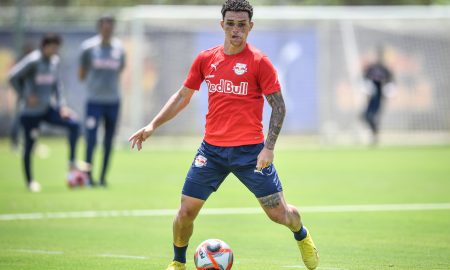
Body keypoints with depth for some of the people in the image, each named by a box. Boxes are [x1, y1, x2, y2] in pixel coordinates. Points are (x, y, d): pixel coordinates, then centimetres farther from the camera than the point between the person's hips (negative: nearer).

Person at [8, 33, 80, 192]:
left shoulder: (55, 61, 4)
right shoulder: (33, 61, -17)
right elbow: (13, 77, -20)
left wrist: (61, 105, 5)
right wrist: (25, 96, -16)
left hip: (48, 109, 6)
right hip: (30, 112, -6)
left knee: (73, 124, -11)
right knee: (29, 146, 2)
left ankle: (72, 162, -3)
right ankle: (30, 182, 17)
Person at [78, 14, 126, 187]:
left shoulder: (118, 48, 3)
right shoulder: (89, 47, -3)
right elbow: (81, 74, 6)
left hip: (113, 100, 3)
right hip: (94, 100, -3)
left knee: (108, 141, 6)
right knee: (91, 139, -10)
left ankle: (103, 177, 14)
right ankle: (88, 174, 2)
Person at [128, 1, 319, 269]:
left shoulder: (259, 62, -6)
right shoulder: (205, 59, 5)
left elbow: (279, 107, -6)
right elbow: (182, 96, 16)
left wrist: (269, 147, -16)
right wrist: (153, 126, 8)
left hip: (250, 150, -3)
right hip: (212, 148, 3)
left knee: (279, 212, 0)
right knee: (186, 211, -1)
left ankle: (302, 236, 34)